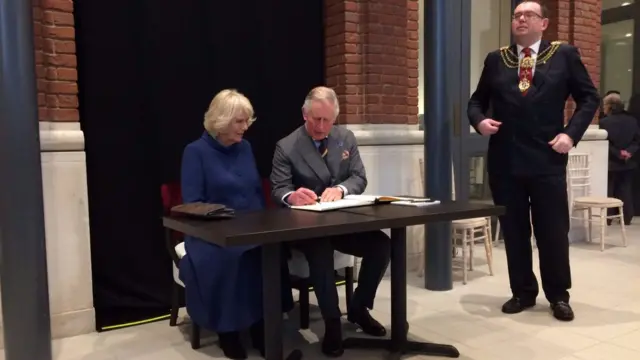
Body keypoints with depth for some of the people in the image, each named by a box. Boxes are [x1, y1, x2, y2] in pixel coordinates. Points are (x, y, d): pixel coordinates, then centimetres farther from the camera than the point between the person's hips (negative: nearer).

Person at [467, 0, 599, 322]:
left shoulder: (564, 54, 5)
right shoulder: (495, 60, 10)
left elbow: (589, 97, 6)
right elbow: (477, 100, 14)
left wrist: (571, 133, -7)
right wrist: (479, 120, -8)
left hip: (547, 159, -2)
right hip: (505, 160, 2)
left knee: (553, 231, 5)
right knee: (513, 231, 9)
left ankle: (558, 295, 23)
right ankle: (522, 292, 25)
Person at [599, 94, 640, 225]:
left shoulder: (604, 122, -14)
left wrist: (618, 154, -10)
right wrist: (629, 152, -8)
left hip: (611, 162, -4)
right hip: (628, 162, 4)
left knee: (609, 191, 6)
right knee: (625, 190, 12)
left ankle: (607, 218, 9)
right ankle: (627, 218, 14)